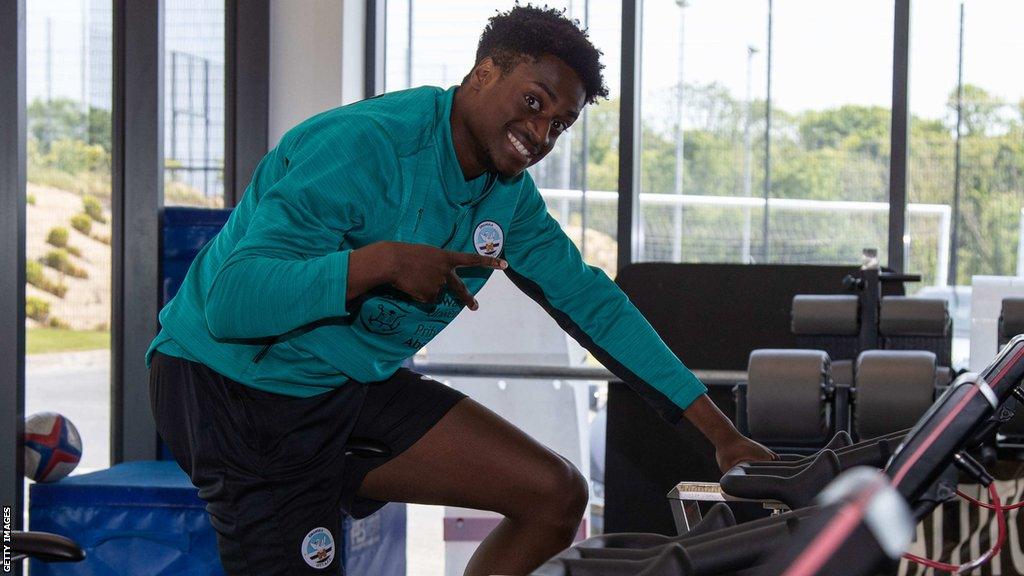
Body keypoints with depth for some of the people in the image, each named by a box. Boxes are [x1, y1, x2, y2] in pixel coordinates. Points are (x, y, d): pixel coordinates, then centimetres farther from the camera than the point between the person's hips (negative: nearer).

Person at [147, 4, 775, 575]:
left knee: (556, 496, -2)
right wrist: (378, 262, -38)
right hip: (239, 390, -8)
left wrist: (718, 429, 4)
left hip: (356, 387, 8)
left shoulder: (509, 194, 2)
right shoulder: (360, 147, -25)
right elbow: (229, 302, -31)